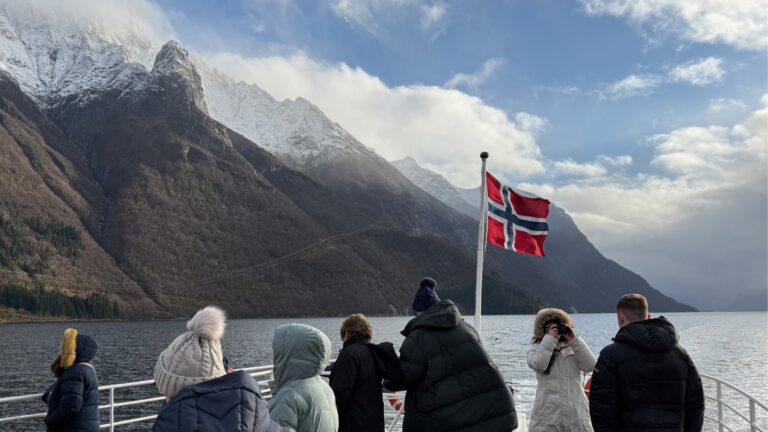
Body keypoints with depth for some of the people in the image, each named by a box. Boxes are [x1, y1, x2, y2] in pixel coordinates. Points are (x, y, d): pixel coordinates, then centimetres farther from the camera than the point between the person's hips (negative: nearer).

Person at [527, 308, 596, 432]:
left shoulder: (573, 348, 10)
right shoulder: (537, 349, 6)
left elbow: (589, 366, -4)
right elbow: (538, 365, -15)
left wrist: (574, 340, -8)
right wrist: (549, 339, -12)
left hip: (576, 410, 2)